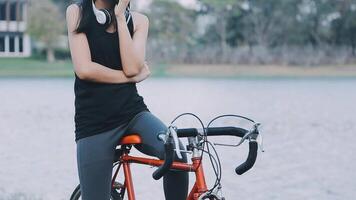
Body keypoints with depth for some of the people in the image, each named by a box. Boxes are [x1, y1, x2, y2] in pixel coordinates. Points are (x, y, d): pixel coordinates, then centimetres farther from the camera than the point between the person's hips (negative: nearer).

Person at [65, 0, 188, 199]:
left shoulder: (138, 20, 7)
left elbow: (131, 67, -11)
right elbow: (84, 69, -11)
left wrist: (120, 17, -10)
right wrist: (132, 77, -4)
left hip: (133, 112, 1)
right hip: (93, 121, -1)